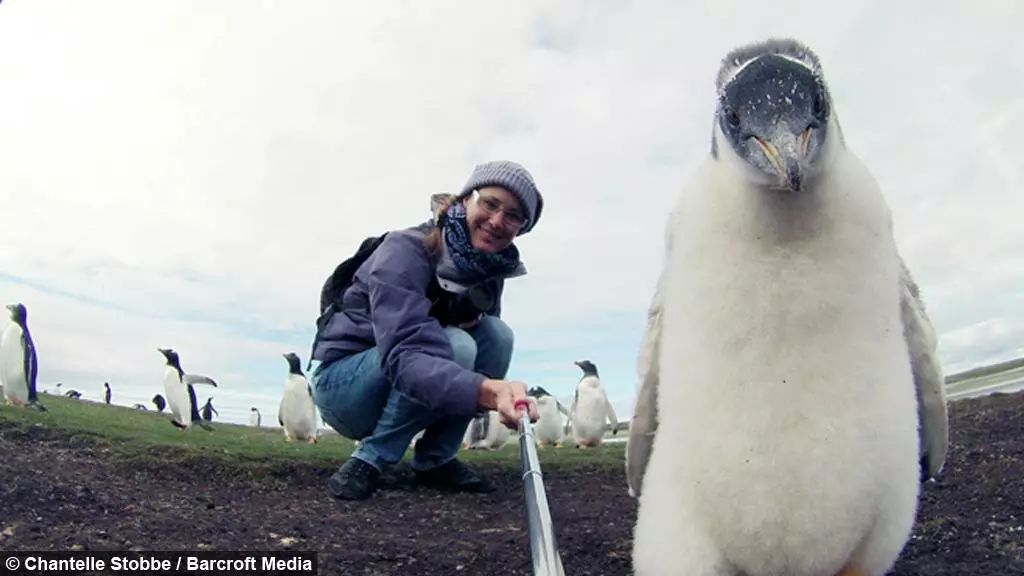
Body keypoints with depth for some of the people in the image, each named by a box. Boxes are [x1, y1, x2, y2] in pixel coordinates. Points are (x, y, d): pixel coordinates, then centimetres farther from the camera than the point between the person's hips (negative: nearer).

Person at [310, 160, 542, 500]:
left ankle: (435, 461, -7)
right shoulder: (406, 251, -26)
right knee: (454, 347, -31)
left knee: (497, 334, -16)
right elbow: (403, 354, -41)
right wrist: (488, 390, -58)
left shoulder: (490, 272, -4)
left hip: (407, 389, 6)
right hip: (342, 383, -6)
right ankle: (370, 460, -15)